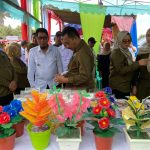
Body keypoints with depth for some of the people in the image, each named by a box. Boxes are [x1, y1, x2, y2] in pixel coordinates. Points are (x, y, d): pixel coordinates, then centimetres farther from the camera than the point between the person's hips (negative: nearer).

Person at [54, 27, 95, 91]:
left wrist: (65, 80, -19)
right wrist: (65, 76, 3)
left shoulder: (83, 53, -21)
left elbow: (84, 77, -24)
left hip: (82, 91, -9)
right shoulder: (78, 50, 10)